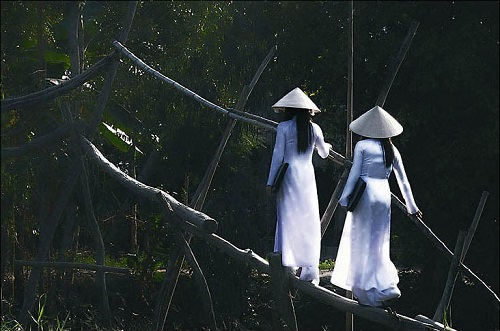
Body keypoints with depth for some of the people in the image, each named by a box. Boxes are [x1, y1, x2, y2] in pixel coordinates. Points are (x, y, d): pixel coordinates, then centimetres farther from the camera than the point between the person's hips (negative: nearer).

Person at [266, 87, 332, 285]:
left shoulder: (284, 127, -4)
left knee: (288, 219, 2)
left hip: (289, 176, -2)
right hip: (308, 176, 2)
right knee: (309, 221, 4)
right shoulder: (314, 128, 5)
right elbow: (324, 153, 20)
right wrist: (327, 146, 44)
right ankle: (310, 270, 2)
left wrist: (270, 181, 1)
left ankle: (289, 263, -2)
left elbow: (278, 155, -4)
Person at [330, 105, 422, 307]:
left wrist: (345, 198, 2)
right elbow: (403, 180, 12)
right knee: (378, 243, 13)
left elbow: (354, 174, -7)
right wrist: (412, 207, 19)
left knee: (362, 242, 3)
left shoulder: (362, 146, -6)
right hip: (384, 195, 5)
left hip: (365, 194, -5)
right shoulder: (392, 150, 8)